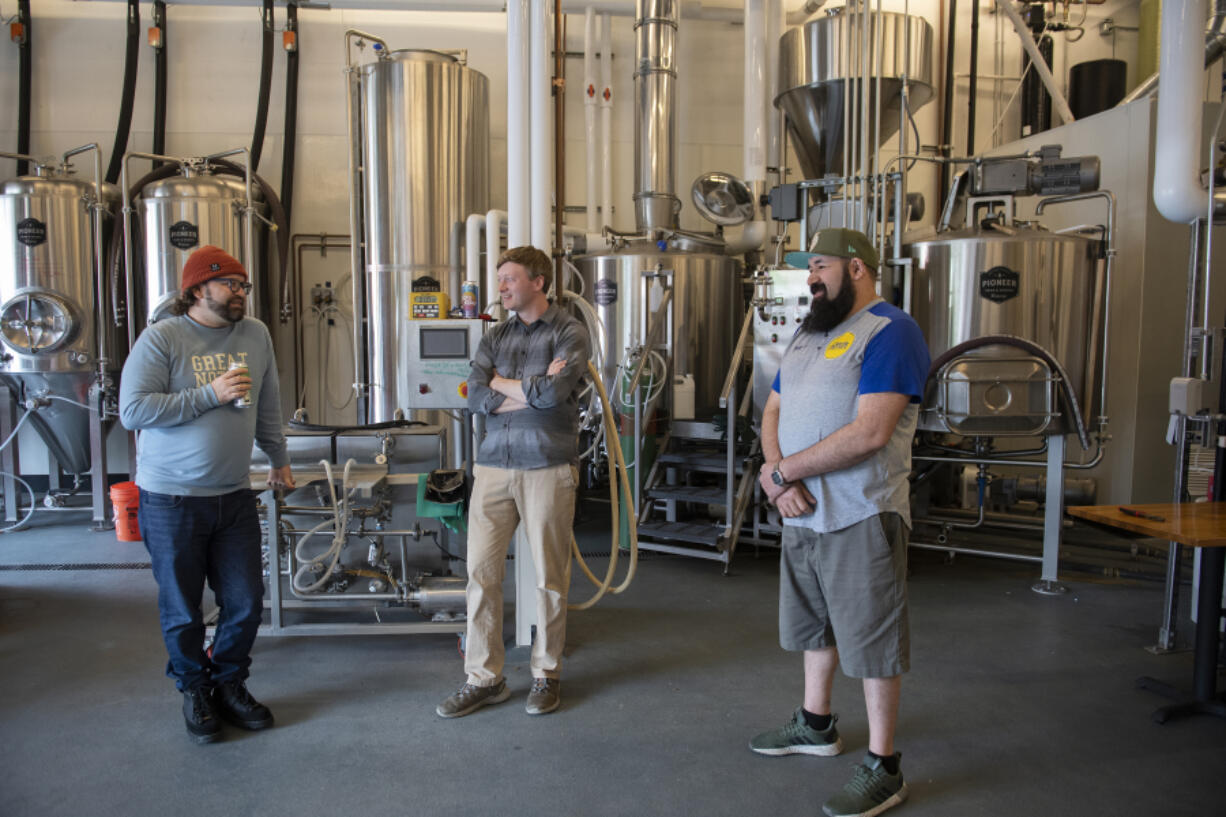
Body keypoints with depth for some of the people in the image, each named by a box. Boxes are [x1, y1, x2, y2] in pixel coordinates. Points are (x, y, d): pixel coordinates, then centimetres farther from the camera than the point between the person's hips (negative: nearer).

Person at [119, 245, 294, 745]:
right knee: (182, 610, 10)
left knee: (246, 602, 8)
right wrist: (209, 394, -19)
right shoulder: (161, 338, -9)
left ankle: (229, 684, 31)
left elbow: (268, 406, 17)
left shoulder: (256, 335, 6)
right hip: (171, 500, -4)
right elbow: (132, 410, -17)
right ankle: (195, 692, 32)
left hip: (234, 496, 4)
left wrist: (279, 459, 25)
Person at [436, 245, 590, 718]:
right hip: (494, 467, 4)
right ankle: (484, 679, 17)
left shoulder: (568, 334, 0)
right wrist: (532, 388, -9)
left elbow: (552, 393, -17)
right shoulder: (494, 338, 14)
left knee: (549, 577, 5)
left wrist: (502, 382, -2)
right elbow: (476, 399, 1)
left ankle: (547, 675, 23)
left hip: (547, 470, -4)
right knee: (481, 572, 3)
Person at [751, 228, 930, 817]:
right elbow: (774, 411, 12)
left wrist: (782, 471, -18)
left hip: (860, 518, -9)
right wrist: (776, 473, -8)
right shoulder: (807, 334, 15)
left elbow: (869, 433, -24)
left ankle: (883, 768, 18)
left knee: (872, 641, 3)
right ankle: (816, 725, 41)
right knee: (814, 624, 22)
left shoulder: (890, 332, -13)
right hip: (803, 512, 9)